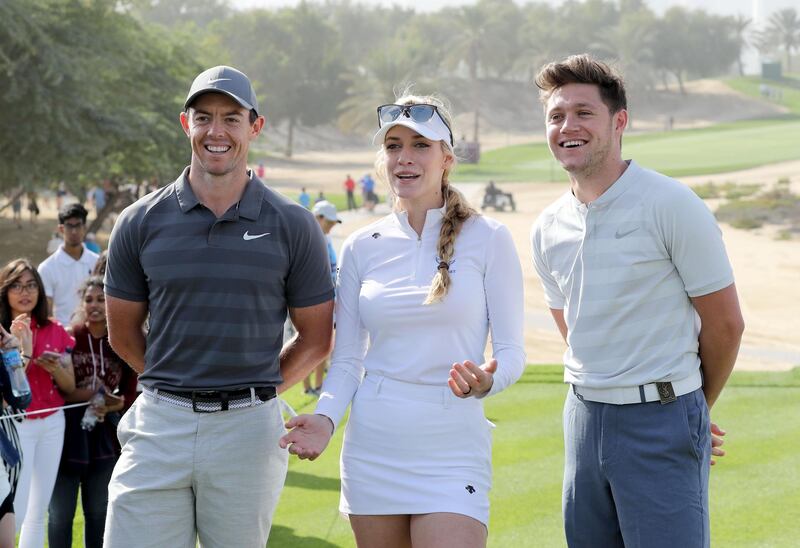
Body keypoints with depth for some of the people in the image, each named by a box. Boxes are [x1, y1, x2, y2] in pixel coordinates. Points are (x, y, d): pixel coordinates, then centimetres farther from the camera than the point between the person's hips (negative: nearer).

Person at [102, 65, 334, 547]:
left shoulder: (293, 226, 1)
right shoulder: (141, 223, 4)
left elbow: (316, 339, 9)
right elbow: (124, 334, 14)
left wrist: (255, 390, 9)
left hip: (249, 430, -1)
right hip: (158, 427, 1)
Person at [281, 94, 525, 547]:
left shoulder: (487, 239, -1)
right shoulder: (362, 247, 8)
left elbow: (512, 351, -1)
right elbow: (346, 359, 9)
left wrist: (487, 382, -23)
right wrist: (325, 417, -9)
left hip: (452, 453, -3)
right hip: (371, 448, 3)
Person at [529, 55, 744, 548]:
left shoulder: (671, 205, -10)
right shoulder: (548, 229, 7)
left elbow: (725, 323, -4)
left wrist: (691, 410, 7)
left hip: (661, 420, -6)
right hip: (584, 417, 6)